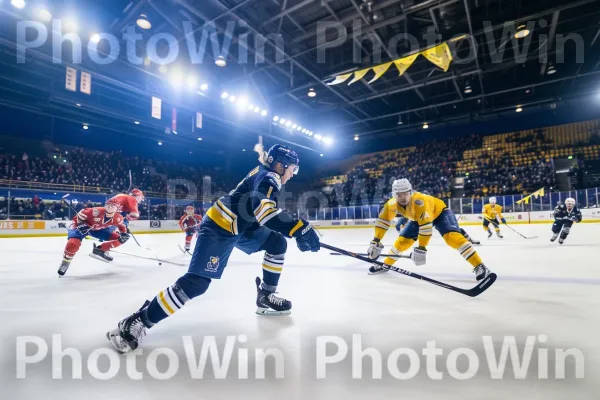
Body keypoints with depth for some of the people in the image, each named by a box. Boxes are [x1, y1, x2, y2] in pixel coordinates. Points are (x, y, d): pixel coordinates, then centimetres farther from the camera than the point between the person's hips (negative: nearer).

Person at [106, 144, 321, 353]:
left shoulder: (266, 176, 13)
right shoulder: (267, 178, -18)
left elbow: (266, 212, 22)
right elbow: (264, 210, -39)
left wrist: (298, 230, 18)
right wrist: (300, 228, -42)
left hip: (240, 226, 10)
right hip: (218, 228, -10)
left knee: (277, 243, 8)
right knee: (196, 283, -16)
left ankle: (265, 297, 16)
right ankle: (136, 322, -3)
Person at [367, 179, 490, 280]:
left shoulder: (419, 201, -43)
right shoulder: (392, 204, -25)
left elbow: (426, 226, -44)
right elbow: (383, 220, -18)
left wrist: (421, 248, -45)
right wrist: (376, 241, -25)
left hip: (439, 212, -5)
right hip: (417, 218, 6)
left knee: (452, 236, -27)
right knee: (402, 241, 1)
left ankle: (479, 266, -21)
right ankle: (385, 265, 17)